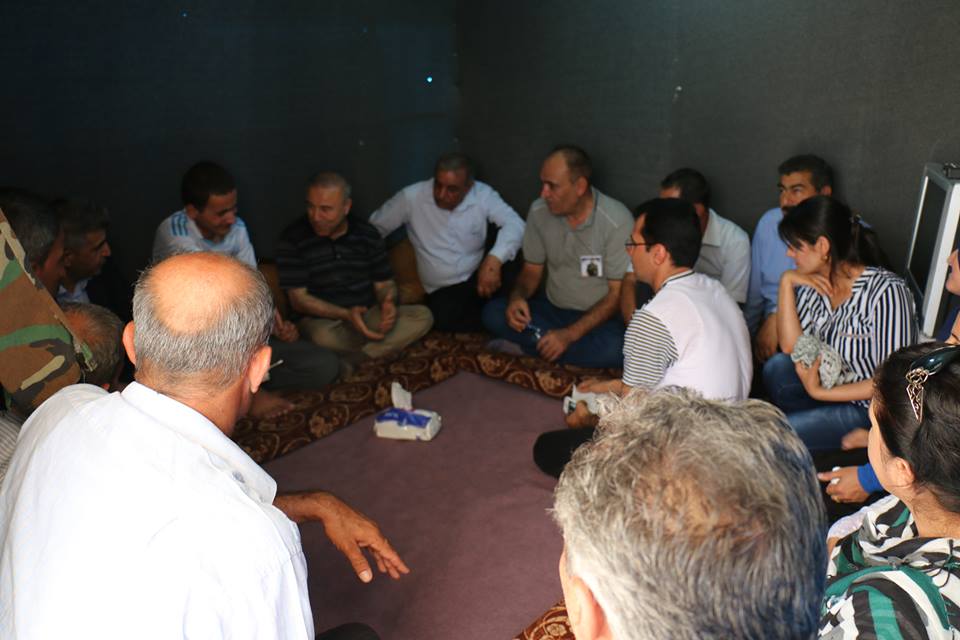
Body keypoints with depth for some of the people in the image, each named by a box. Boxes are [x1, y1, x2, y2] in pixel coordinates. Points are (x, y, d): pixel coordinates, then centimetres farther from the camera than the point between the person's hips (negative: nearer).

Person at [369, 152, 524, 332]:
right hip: (443, 290, -1)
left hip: (479, 276, 1)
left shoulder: (483, 195, -8)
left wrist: (494, 259, -38)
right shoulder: (411, 197, -8)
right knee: (445, 321, -29)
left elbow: (515, 223, -20)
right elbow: (375, 228, 2)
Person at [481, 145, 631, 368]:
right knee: (493, 312, -18)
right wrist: (517, 297, -17)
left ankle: (522, 346, -17)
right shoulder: (539, 211, -5)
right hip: (553, 311, 4)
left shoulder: (616, 221, -19)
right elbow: (531, 270, 7)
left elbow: (618, 294, -17)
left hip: (600, 319, -3)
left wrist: (569, 335, -26)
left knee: (615, 348, -37)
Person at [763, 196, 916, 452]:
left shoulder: (886, 291, -26)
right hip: (835, 382, 7)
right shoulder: (815, 281, -5)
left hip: (874, 407, -7)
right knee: (776, 368, -17)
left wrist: (819, 392, -22)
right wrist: (787, 282, -13)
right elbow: (790, 346, -8)